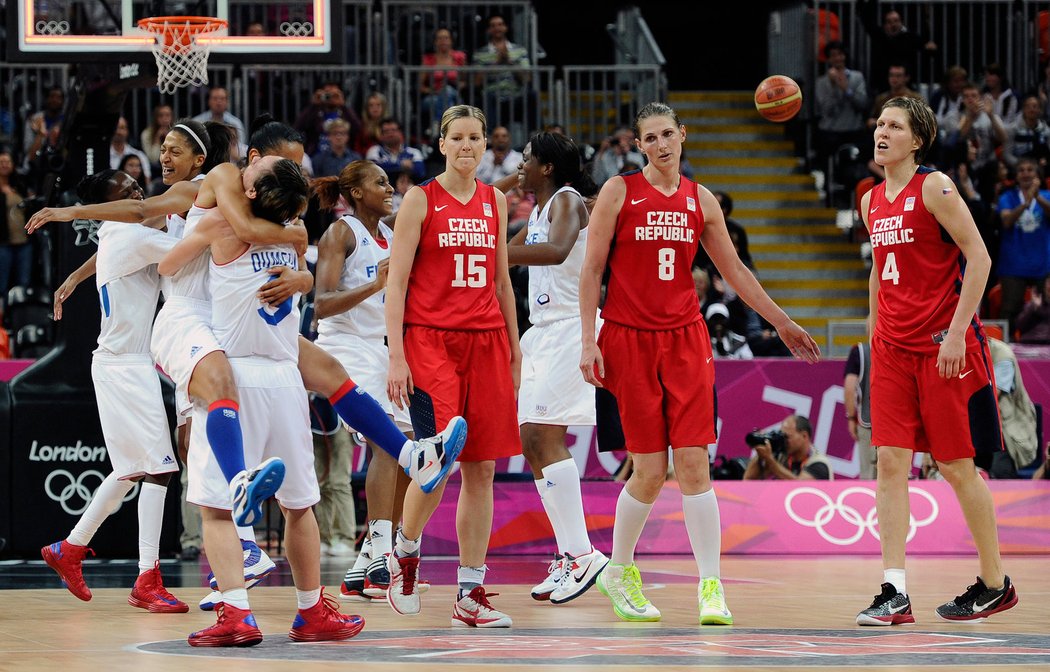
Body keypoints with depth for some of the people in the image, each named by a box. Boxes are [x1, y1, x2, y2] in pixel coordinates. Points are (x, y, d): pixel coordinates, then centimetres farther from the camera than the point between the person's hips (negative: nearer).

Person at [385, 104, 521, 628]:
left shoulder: (495, 201, 13)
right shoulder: (420, 201, -1)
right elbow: (396, 282, -3)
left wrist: (513, 346, 17)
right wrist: (396, 356, -11)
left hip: (485, 342, 5)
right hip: (430, 342, -5)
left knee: (482, 468, 1)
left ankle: (470, 594, 5)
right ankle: (405, 552, 13)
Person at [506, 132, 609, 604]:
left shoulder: (568, 201, -11)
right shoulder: (538, 211, 19)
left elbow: (556, 250, -32)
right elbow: (507, 256, 33)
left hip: (570, 329, -10)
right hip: (543, 331, 10)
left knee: (543, 435, -17)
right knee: (533, 442, 6)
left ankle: (582, 554, -18)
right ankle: (568, 556, 9)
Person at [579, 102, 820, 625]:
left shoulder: (700, 200, 9)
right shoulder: (619, 191, -1)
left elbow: (735, 271, 18)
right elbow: (592, 270, -1)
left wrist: (783, 324, 19)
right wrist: (588, 341, -9)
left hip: (684, 338, 3)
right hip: (629, 340, -3)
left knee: (694, 463, -6)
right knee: (650, 471, -3)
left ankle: (711, 586, -5)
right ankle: (618, 572, 19)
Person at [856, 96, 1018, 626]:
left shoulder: (935, 188, -9)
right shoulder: (871, 202, 13)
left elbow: (979, 257, -13)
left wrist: (957, 331, -18)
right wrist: (875, 330, 19)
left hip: (944, 346, -6)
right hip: (893, 348, 6)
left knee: (956, 465, 0)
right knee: (890, 462, -5)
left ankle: (994, 584, 15)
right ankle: (895, 594, -7)